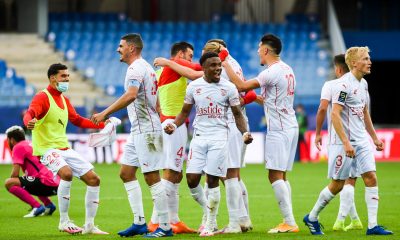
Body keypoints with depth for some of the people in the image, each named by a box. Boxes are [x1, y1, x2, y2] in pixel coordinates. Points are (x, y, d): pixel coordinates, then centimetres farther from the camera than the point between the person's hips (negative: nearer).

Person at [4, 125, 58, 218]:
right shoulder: (30, 145, 24)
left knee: (9, 183, -14)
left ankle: (37, 207, -16)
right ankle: (48, 205, 19)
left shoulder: (18, 147, -3)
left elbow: (15, 174, -8)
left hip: (46, 183, -9)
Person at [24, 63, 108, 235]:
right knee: (66, 172, -35)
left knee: (93, 179, 3)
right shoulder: (42, 97, -11)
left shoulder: (64, 99, 15)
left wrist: (102, 124, 20)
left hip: (64, 148, 9)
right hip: (47, 148, -9)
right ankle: (64, 222, -23)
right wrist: (29, 122, -53)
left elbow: (77, 120, 27)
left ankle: (89, 225, 13)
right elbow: (30, 113, -29)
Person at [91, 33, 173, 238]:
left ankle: (165, 227, -4)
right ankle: (139, 222, 11)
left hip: (146, 130, -10)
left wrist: (105, 113, -33)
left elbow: (131, 95, -31)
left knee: (152, 177, -7)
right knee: (126, 173, 11)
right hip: (139, 130, 10)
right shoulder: (144, 66, 17)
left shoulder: (136, 68, -14)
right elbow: (155, 102, 22)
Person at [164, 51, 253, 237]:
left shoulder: (228, 88, 0)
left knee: (212, 180, -4)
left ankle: (210, 224, 6)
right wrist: (174, 125, -5)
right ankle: (207, 207, 22)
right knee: (192, 180, -6)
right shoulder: (194, 86, 6)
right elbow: (185, 112, 14)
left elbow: (237, 114, 4)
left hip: (218, 138, -2)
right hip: (199, 137, 2)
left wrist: (244, 132, -13)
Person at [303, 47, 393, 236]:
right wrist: (346, 143, -25)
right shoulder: (343, 84, -15)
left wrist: (375, 138, 22)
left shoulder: (363, 84, 12)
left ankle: (372, 226, -4)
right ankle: (312, 218, 18)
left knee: (371, 178, -4)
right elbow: (335, 114, -20)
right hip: (344, 141, -8)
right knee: (337, 185, 0)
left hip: (362, 140, 8)